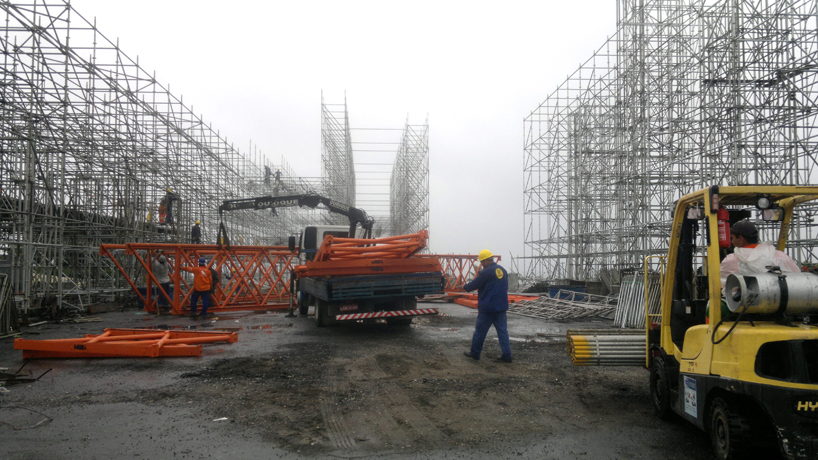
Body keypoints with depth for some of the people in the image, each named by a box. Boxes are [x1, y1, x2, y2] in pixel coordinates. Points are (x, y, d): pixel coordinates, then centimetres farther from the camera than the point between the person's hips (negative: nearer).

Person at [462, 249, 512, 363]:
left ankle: (475, 353, 17)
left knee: (480, 331, 6)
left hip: (487, 308, -7)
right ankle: (507, 355, 4)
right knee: (503, 330, 7)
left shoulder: (486, 272, -16)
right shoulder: (503, 270, 8)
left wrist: (465, 287, 11)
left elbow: (473, 285, -10)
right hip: (501, 307, 7)